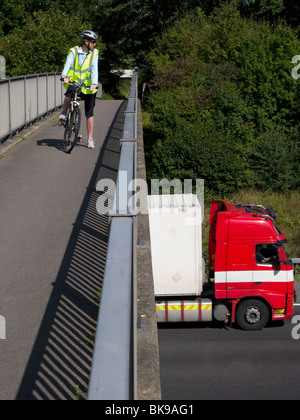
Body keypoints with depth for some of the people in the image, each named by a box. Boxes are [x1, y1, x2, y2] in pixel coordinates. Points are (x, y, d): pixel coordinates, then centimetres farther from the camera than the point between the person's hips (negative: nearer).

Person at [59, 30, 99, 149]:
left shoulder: (94, 53, -2)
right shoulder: (74, 52, -5)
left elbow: (94, 69, -13)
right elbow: (68, 64, -20)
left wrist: (94, 84, -29)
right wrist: (64, 76, -39)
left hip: (88, 87, 1)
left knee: (89, 114, 2)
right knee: (68, 95, -35)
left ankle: (90, 139, 12)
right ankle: (64, 113, -5)